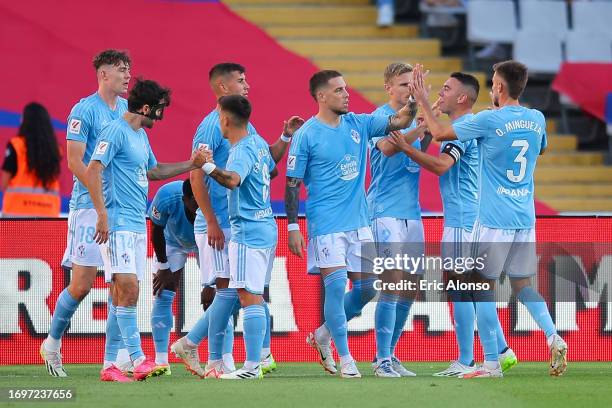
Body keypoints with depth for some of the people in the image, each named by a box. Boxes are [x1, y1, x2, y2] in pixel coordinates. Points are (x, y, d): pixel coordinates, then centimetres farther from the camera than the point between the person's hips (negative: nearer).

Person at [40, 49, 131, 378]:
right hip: (90, 205, -6)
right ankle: (52, 343, 17)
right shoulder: (85, 110, -7)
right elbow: (75, 161, -11)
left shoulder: (127, 109, 13)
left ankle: (112, 360, 3)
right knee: (81, 285, -5)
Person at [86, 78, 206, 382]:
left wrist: (191, 164, 29)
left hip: (138, 225, 10)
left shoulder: (141, 136, 19)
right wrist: (102, 215, -23)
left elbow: (152, 171, 33)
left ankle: (109, 366, 8)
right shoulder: (116, 132, -11)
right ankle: (138, 361, -18)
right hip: (118, 224, -10)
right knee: (127, 289, -15)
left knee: (124, 297, 7)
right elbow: (93, 171, -18)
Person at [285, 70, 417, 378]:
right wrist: (292, 227, -10)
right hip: (326, 224, -6)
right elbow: (292, 184, -6)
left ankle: (323, 335, 25)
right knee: (336, 286, -10)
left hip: (358, 222, 6)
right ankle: (345, 360, 0)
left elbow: (399, 122, 5)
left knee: (367, 287, 5)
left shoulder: (358, 124, 8)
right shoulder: (307, 135, -7)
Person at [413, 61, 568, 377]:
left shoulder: (488, 120, -12)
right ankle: (553, 338, -6)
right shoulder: (537, 119, 6)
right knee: (522, 285, 16)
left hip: (494, 220, -6)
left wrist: (423, 102, 10)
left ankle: (492, 363, 1)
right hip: (525, 219, 6)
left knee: (482, 288, 3)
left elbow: (439, 133, -4)